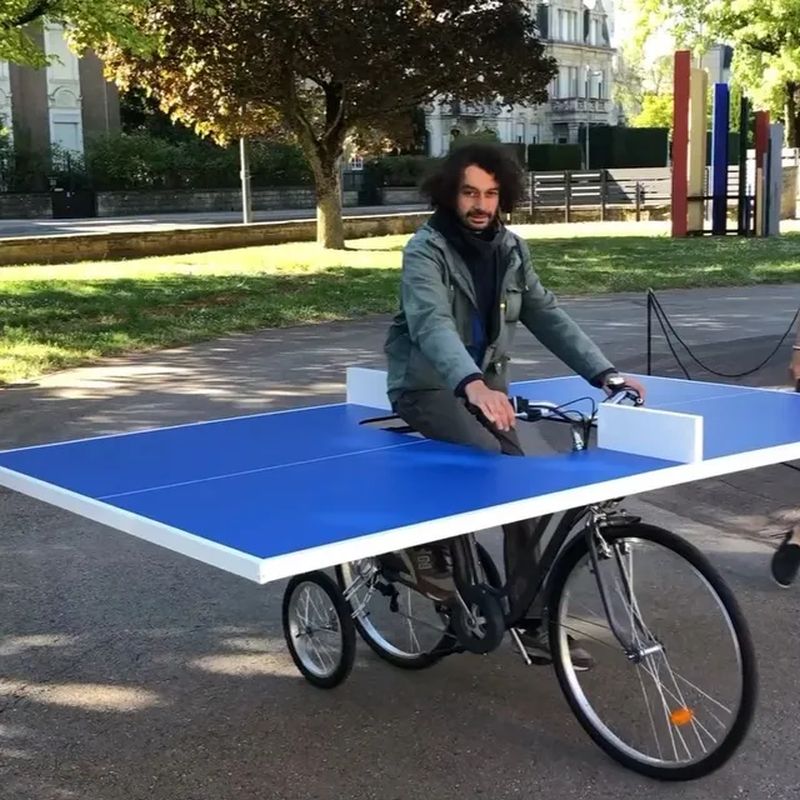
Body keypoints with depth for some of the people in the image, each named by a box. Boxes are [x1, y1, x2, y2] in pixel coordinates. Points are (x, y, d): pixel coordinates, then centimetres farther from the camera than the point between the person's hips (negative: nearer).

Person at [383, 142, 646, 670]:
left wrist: (604, 372, -12)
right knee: (489, 458, -28)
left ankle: (532, 621, 3)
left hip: (485, 383, 6)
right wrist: (472, 383, -50)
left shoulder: (510, 250, 4)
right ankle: (436, 541, -1)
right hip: (428, 385, -5)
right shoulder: (426, 250, -16)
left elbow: (548, 316, 1)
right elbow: (432, 324, -32)